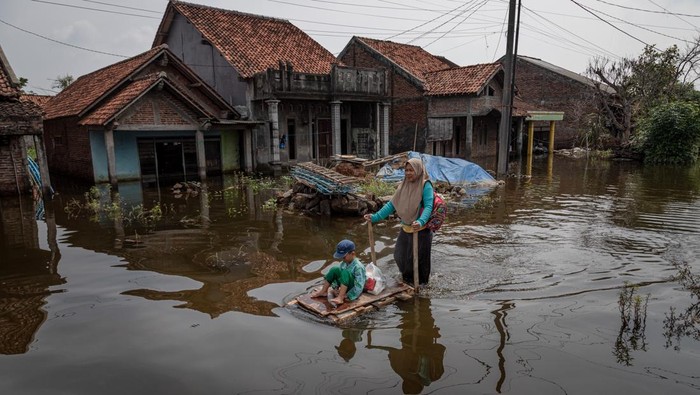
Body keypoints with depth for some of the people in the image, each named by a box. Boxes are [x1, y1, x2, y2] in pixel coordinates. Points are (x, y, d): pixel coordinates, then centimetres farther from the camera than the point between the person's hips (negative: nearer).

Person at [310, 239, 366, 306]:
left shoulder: (358, 267, -24)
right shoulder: (343, 264, 1)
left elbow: (359, 287, -27)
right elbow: (336, 277, 9)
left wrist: (346, 296, -27)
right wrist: (334, 288, -8)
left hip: (353, 291, -8)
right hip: (346, 288, 8)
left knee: (345, 272, -32)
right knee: (334, 269, -8)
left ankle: (340, 298, -36)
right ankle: (323, 291, -2)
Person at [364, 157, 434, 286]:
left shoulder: (425, 186, -13)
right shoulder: (404, 185, 3)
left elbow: (428, 206, -22)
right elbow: (392, 204, 4)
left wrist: (420, 221, -41)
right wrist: (375, 217, -4)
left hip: (421, 230, -5)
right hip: (405, 229, 5)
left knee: (419, 257, 7)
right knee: (400, 256, 13)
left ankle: (422, 282, 32)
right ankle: (408, 277, 40)